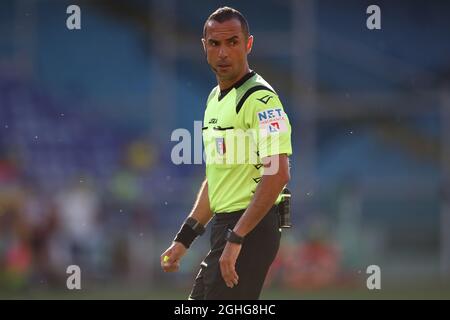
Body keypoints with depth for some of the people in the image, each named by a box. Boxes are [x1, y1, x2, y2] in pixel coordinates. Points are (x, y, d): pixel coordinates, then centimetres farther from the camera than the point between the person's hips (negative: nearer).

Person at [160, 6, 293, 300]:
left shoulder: (259, 98, -14)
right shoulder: (215, 98, 16)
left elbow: (277, 175, -23)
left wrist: (236, 239, -24)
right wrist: (184, 239, 22)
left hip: (250, 231, -10)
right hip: (224, 227, 10)